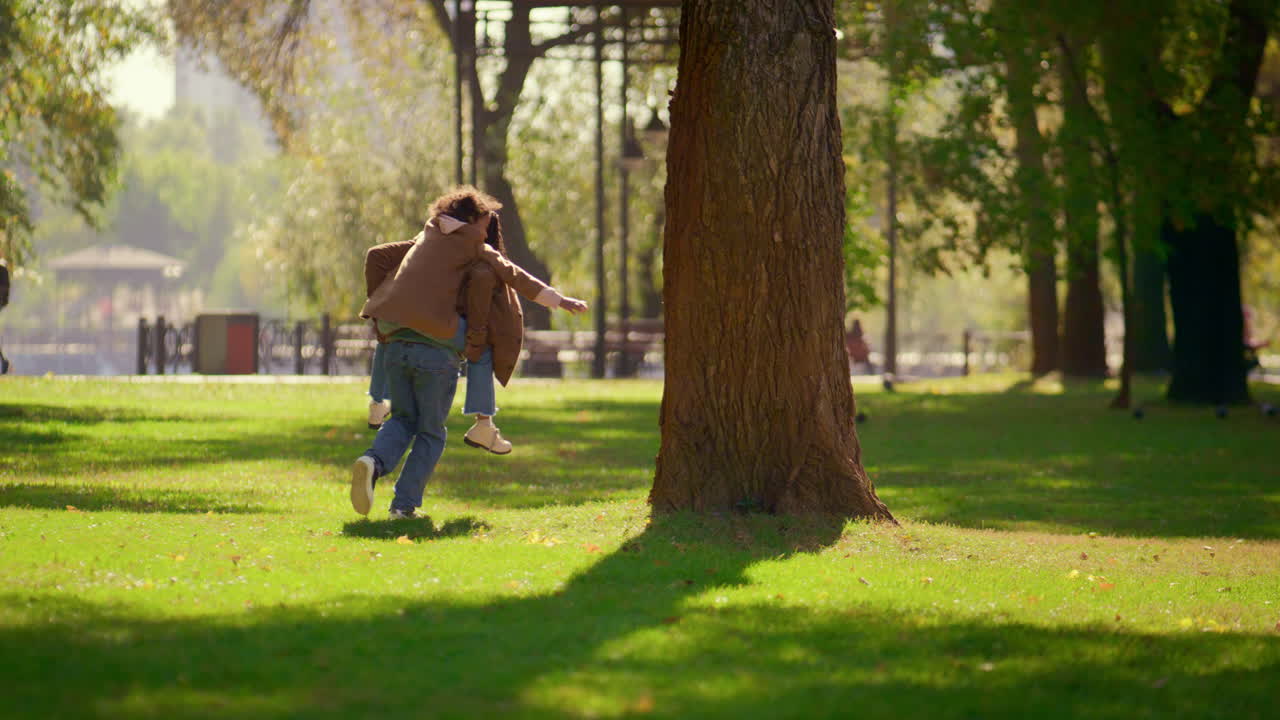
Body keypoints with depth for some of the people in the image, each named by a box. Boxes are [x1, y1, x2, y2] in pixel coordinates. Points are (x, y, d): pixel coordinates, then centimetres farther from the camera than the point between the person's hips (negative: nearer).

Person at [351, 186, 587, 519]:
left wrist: (378, 299, 27)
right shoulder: (469, 247, 4)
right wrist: (559, 301, 5)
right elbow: (514, 276, 1)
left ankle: (374, 461, -12)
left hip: (397, 344, 5)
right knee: (430, 433, 9)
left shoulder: (423, 242, 21)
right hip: (437, 349, -5)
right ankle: (405, 504, 2)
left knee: (403, 419, 19)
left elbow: (376, 256, 20)